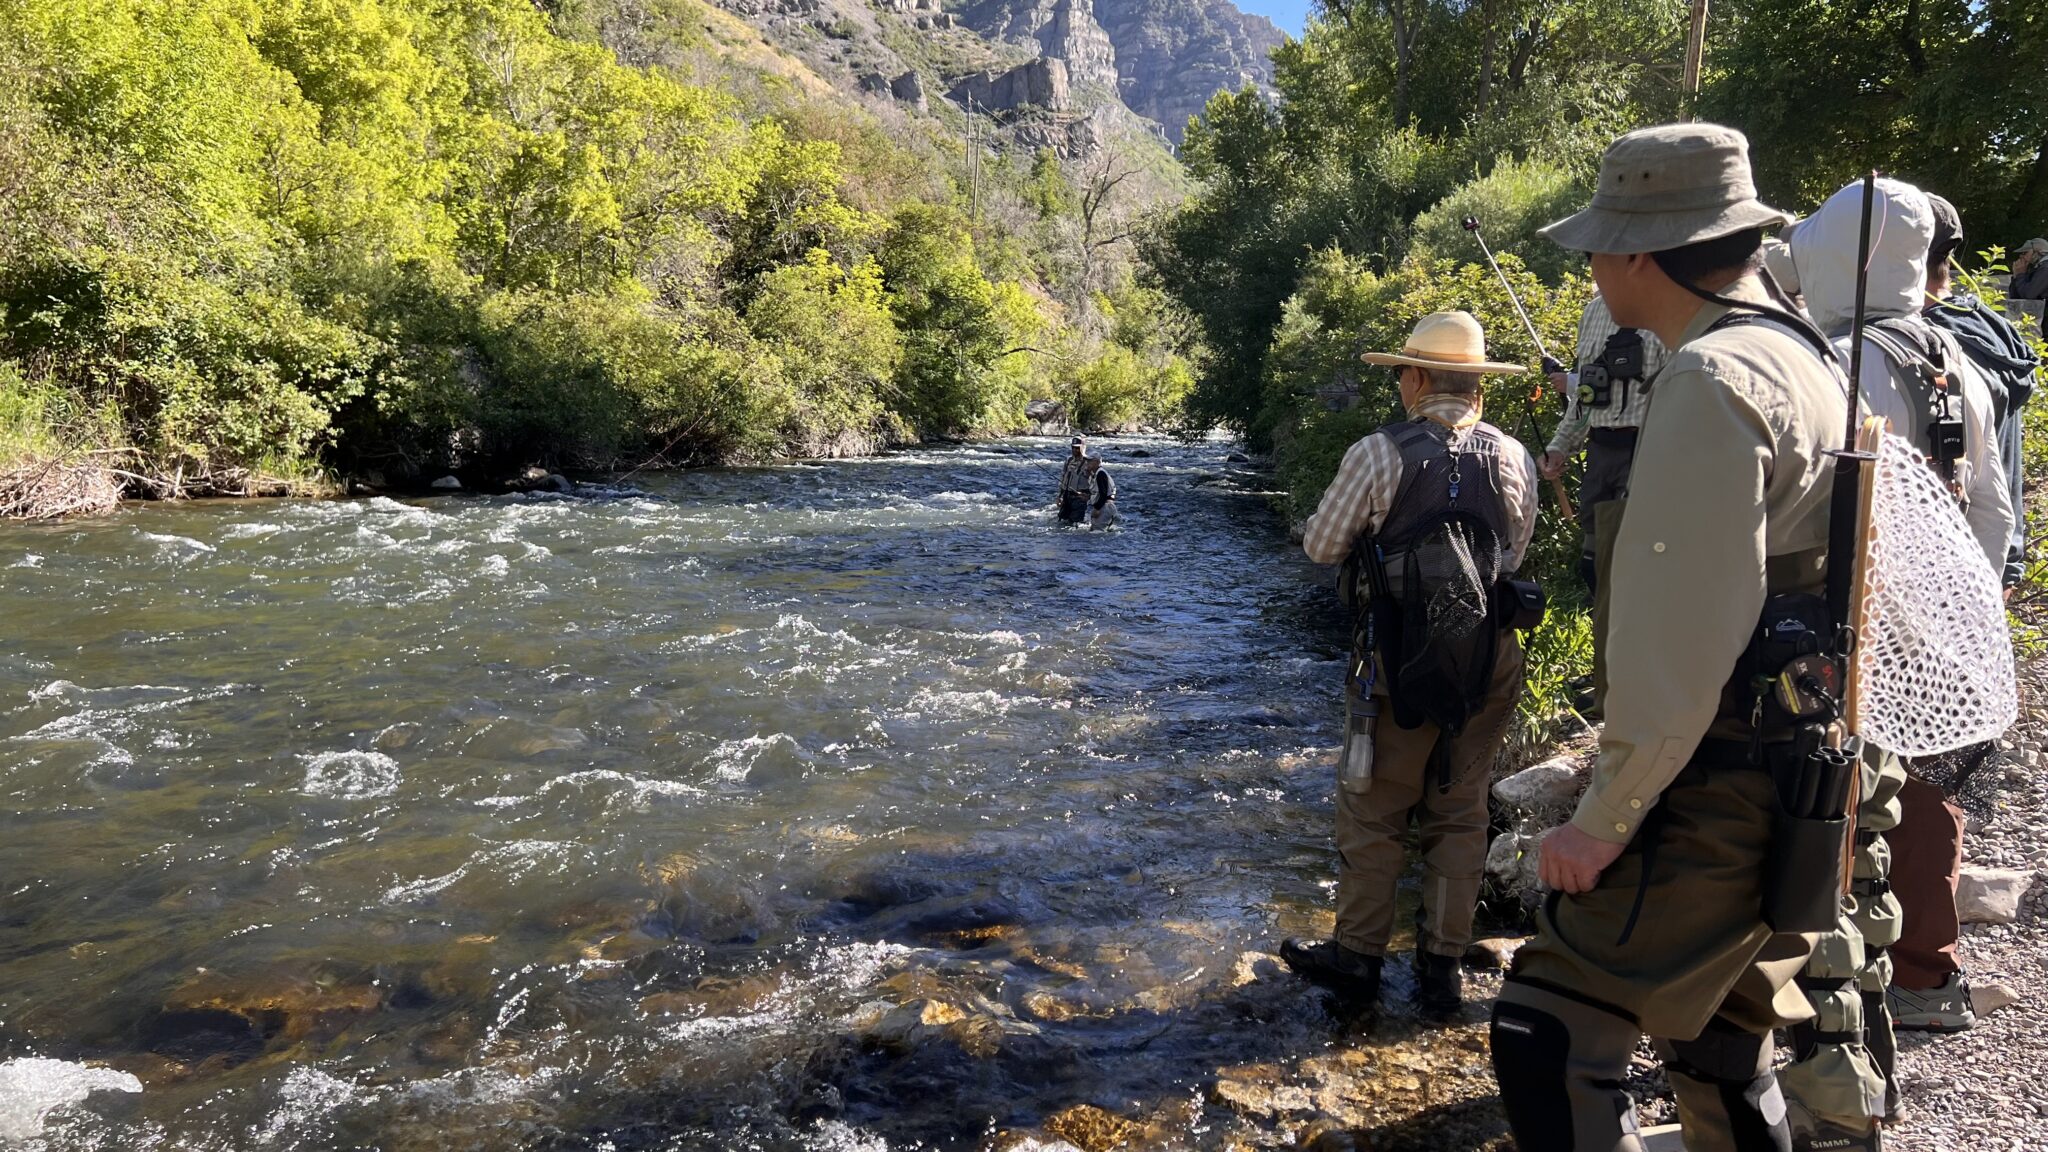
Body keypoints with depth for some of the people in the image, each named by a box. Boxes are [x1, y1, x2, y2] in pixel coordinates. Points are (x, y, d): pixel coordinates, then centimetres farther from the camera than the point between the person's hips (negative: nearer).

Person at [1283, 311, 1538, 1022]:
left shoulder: (1379, 455, -13)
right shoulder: (1514, 459, 0)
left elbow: (1320, 547, -4)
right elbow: (1514, 556, 12)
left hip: (1401, 660, -4)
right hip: (1491, 659, 4)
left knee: (1373, 811, 10)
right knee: (1461, 814, 14)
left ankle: (1357, 958, 20)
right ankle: (1443, 969, 21)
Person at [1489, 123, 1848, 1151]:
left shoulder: (1712, 382, -18)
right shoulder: (1807, 360, 13)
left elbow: (1683, 635, -23)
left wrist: (1605, 816, -17)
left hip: (1711, 797, -10)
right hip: (1790, 786, 10)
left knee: (1549, 1044, -8)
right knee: (1722, 1048, 22)